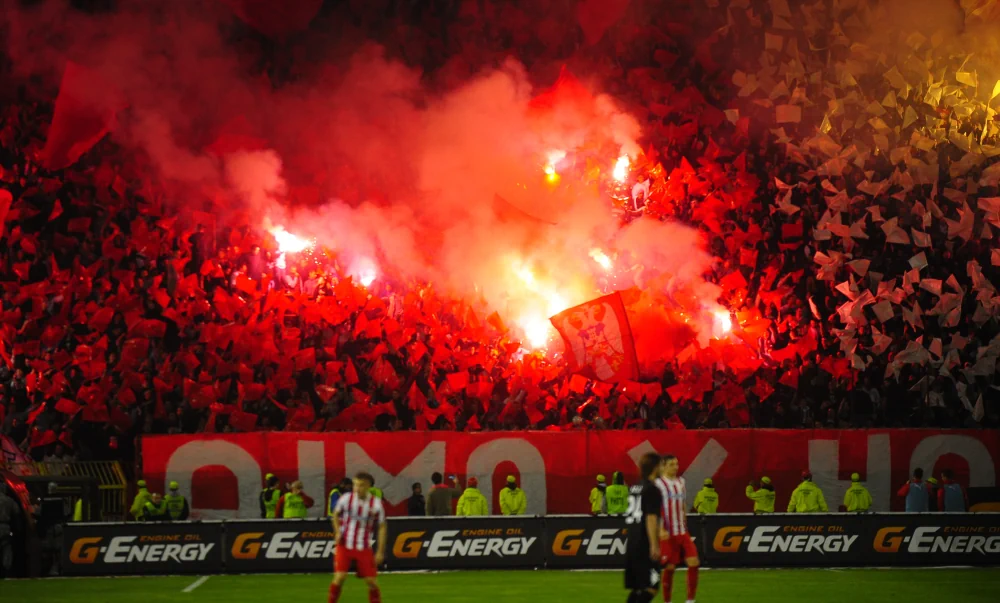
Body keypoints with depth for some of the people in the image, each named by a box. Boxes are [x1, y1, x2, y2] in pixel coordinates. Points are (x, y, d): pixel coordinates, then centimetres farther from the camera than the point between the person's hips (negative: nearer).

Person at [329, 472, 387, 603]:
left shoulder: (376, 504, -8)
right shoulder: (346, 499, -7)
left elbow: (382, 528, 0)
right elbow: (336, 515, 12)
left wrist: (380, 551, -4)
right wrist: (337, 532, -5)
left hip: (364, 548, 1)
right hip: (344, 546, 0)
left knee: (372, 581, 0)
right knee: (339, 577, -14)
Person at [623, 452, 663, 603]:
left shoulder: (634, 488, 15)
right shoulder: (652, 490, -11)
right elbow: (651, 518, -18)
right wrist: (654, 545, -20)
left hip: (632, 544, 9)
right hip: (645, 547, -9)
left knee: (636, 588, 12)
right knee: (651, 587, -9)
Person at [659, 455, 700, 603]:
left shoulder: (681, 482, 11)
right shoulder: (659, 484, -9)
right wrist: (661, 529, -25)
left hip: (683, 532, 5)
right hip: (668, 534, -5)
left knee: (694, 562, -5)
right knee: (669, 567, -1)